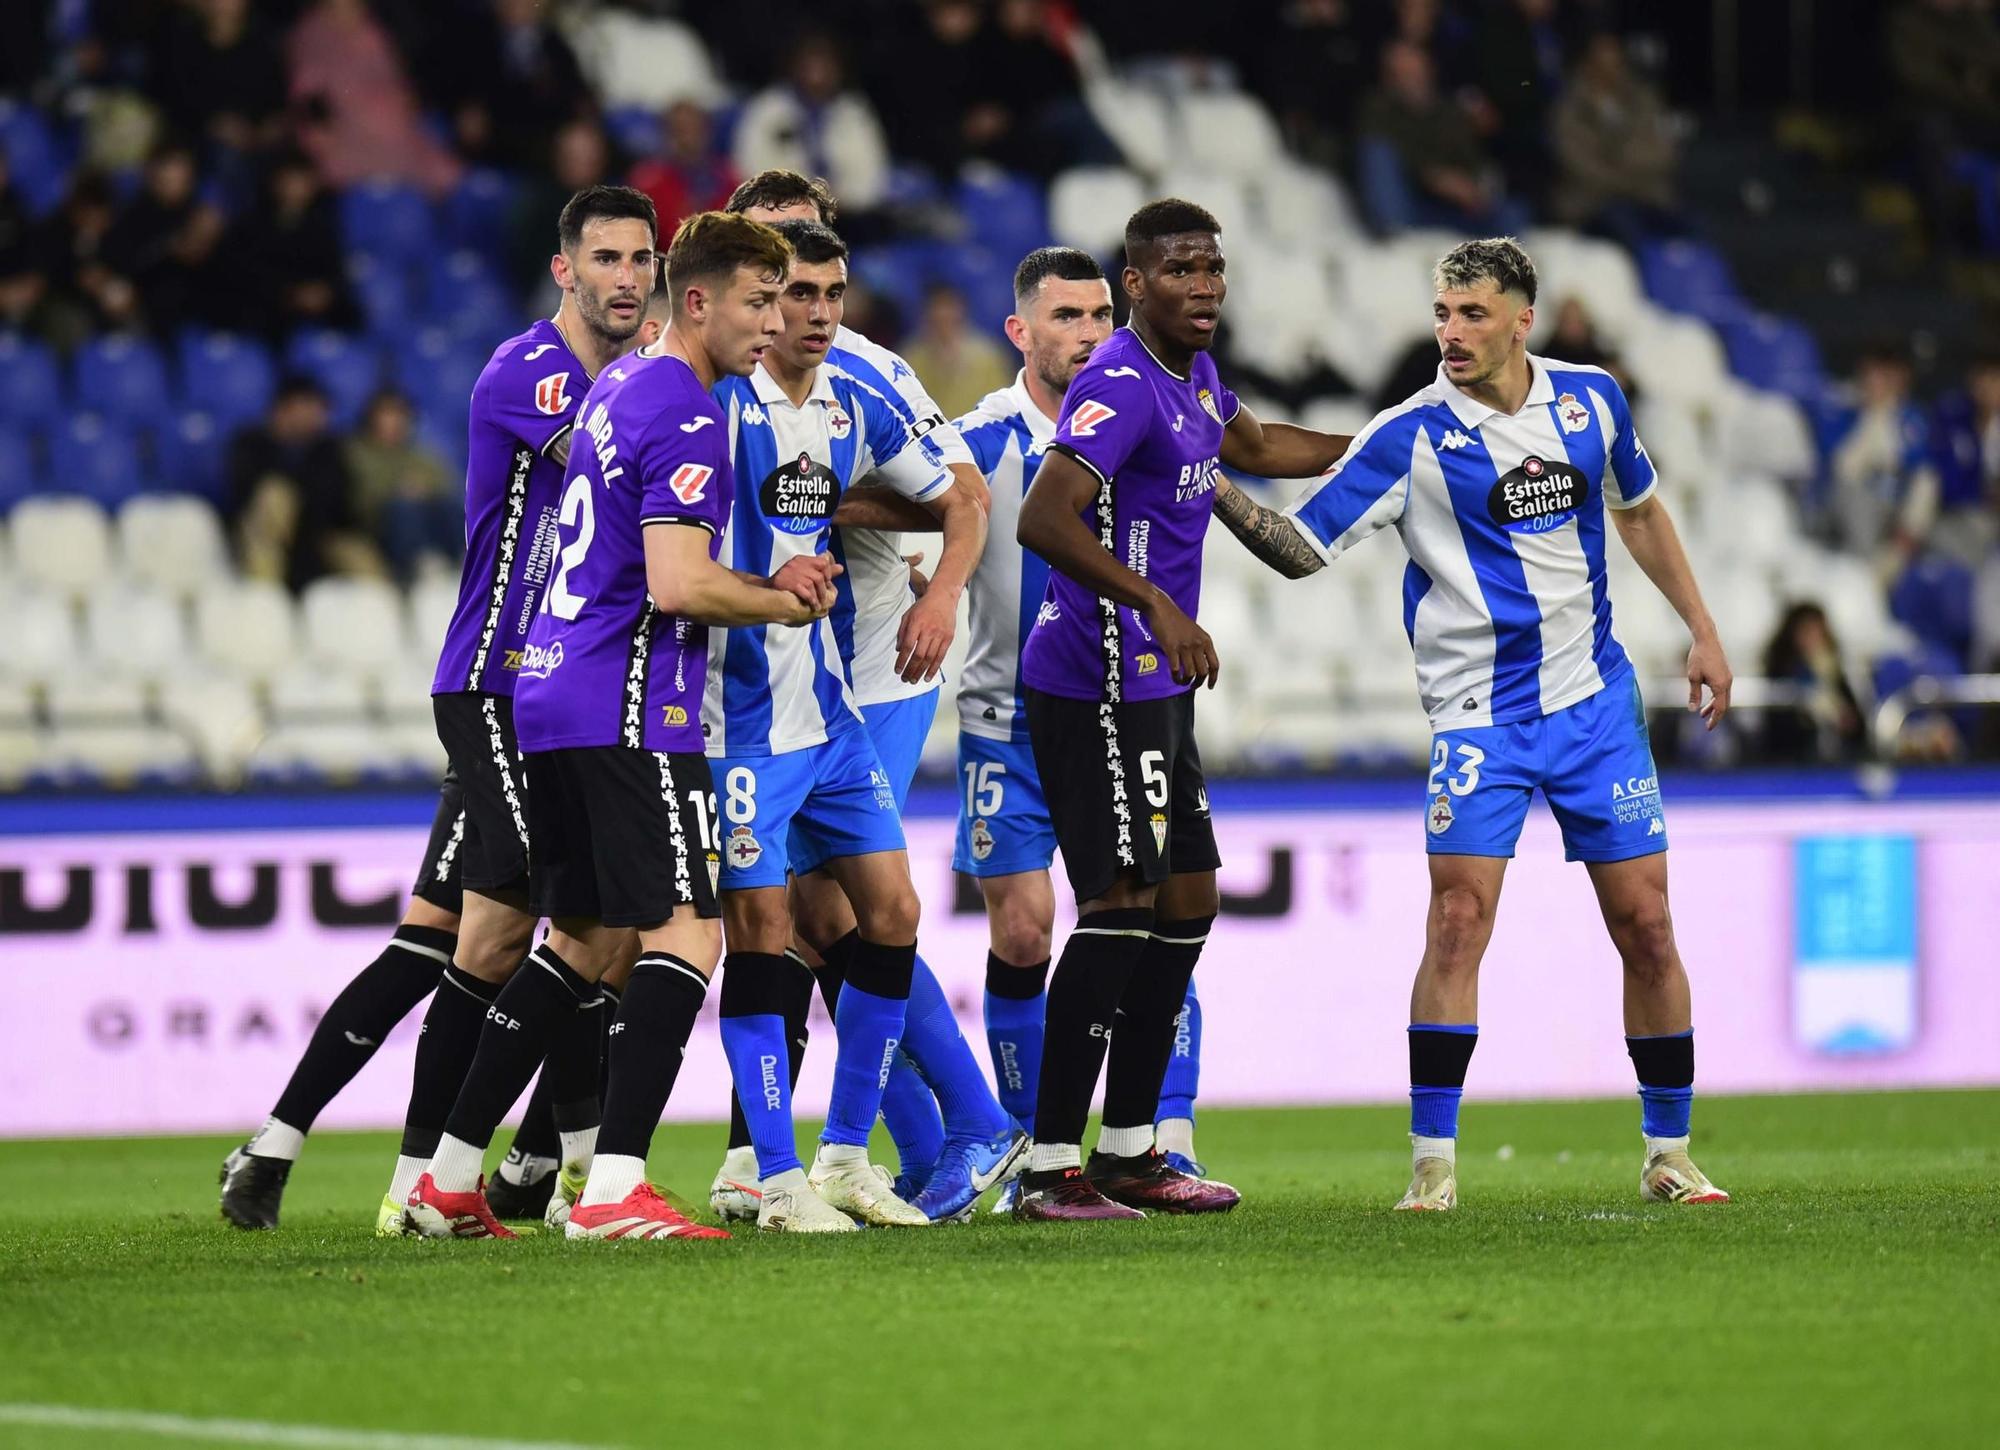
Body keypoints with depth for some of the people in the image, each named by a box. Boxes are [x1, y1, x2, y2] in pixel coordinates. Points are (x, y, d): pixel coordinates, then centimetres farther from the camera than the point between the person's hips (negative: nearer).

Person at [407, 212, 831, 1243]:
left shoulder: (620, 386, 18)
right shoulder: (687, 415, -13)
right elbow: (678, 587, -21)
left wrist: (767, 581, 14)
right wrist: (785, 604, -4)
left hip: (555, 695, 10)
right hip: (629, 705, -10)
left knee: (581, 943, 15)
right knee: (684, 934, -11)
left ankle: (449, 1183, 16)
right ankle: (613, 1190, -19)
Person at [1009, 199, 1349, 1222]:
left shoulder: (1191, 374, 13)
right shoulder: (1121, 386, -17)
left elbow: (1253, 447, 36)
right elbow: (1043, 520, -29)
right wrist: (1157, 607, -35)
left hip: (1152, 688, 10)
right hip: (1096, 685, -10)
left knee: (1186, 902, 12)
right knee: (1121, 907, -13)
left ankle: (1129, 1148, 19)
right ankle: (1053, 1165, -11)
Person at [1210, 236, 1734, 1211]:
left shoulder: (1589, 399, 2)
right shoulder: (1411, 438, -10)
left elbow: (1639, 511, 19)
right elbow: (1301, 548, -11)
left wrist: (1700, 631, 18)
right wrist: (1219, 492, -27)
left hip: (1595, 698, 3)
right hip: (1478, 713, -3)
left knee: (1645, 923, 3)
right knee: (1458, 919, -16)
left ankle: (1668, 1154, 16)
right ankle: (1432, 1162, -10)